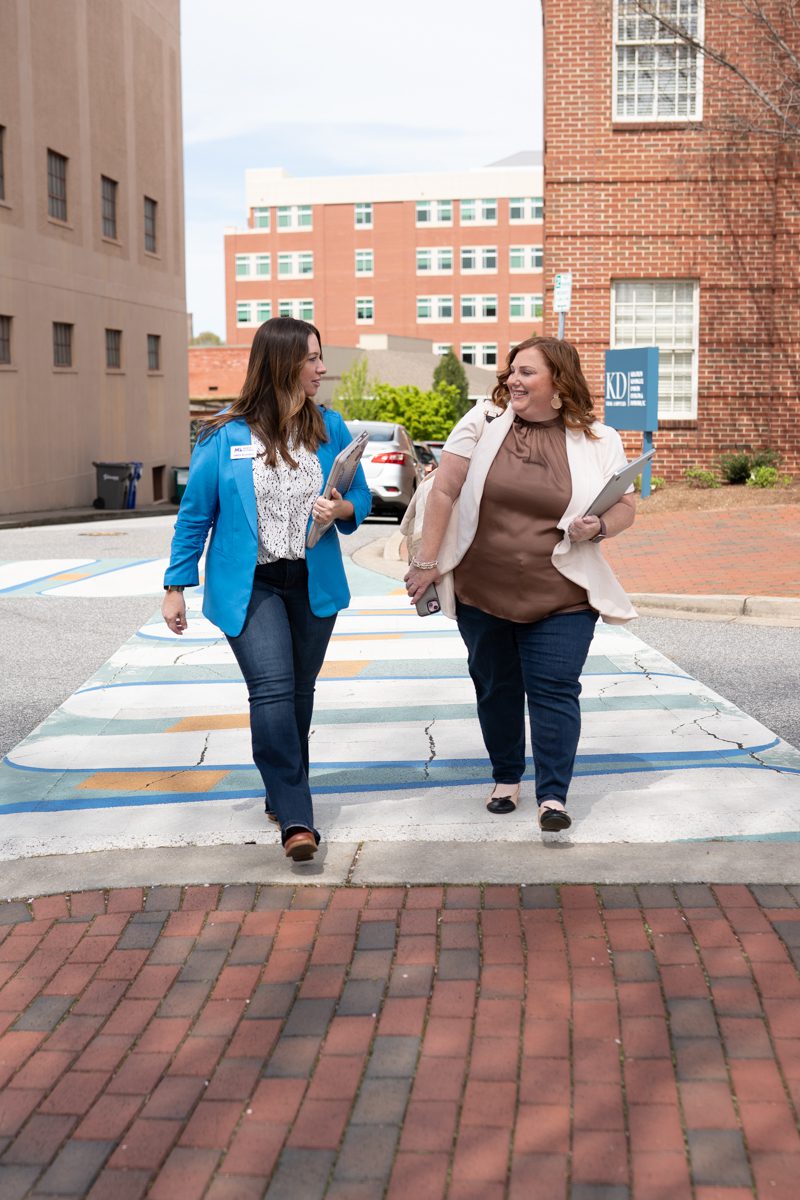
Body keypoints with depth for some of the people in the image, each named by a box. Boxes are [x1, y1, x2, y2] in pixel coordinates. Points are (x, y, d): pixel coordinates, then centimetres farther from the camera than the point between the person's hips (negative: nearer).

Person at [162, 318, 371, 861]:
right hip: (249, 586, -4)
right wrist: (176, 587, 0)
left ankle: (284, 792, 32)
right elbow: (196, 514, -1)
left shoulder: (331, 429, 3)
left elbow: (361, 498, 10)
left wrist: (341, 509, -13)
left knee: (299, 692, 13)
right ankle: (296, 818, -15)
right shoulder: (225, 436, -6)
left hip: (313, 584, 4)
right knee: (273, 689, -18)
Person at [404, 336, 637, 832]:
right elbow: (445, 490, -3)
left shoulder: (599, 441, -2)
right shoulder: (484, 421, -3)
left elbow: (625, 507, 6)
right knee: (495, 688, 14)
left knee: (554, 691, -4)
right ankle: (506, 779, 32)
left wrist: (600, 527, -18)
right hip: (481, 591, 2)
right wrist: (426, 562, -5)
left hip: (560, 599, -2)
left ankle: (553, 796, 4)